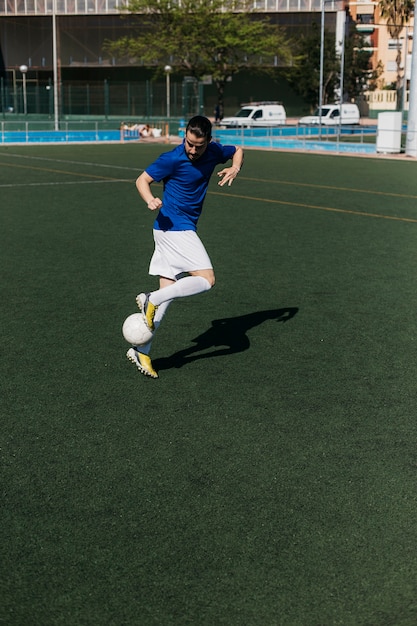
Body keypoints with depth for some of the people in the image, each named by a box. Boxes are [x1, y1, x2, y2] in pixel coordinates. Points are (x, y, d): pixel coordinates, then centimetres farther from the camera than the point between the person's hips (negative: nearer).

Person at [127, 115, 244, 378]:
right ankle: (151, 299, -13)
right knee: (206, 279, -16)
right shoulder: (172, 158, -14)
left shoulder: (214, 152, 5)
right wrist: (150, 199, -28)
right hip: (174, 226, -8)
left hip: (184, 229, 8)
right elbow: (142, 180, -6)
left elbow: (238, 150, 23)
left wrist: (235, 168, 0)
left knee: (168, 292, 5)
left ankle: (141, 351, 7)